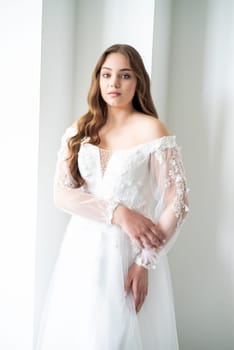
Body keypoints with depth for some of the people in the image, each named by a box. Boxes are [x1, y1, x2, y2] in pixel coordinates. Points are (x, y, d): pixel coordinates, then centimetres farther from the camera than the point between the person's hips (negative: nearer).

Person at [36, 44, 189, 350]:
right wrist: (118, 212, -16)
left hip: (130, 251, -3)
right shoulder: (78, 132, 4)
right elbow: (61, 194, -4)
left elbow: (177, 202, -9)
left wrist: (145, 262, -13)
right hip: (82, 250, 4)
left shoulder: (151, 129, -6)